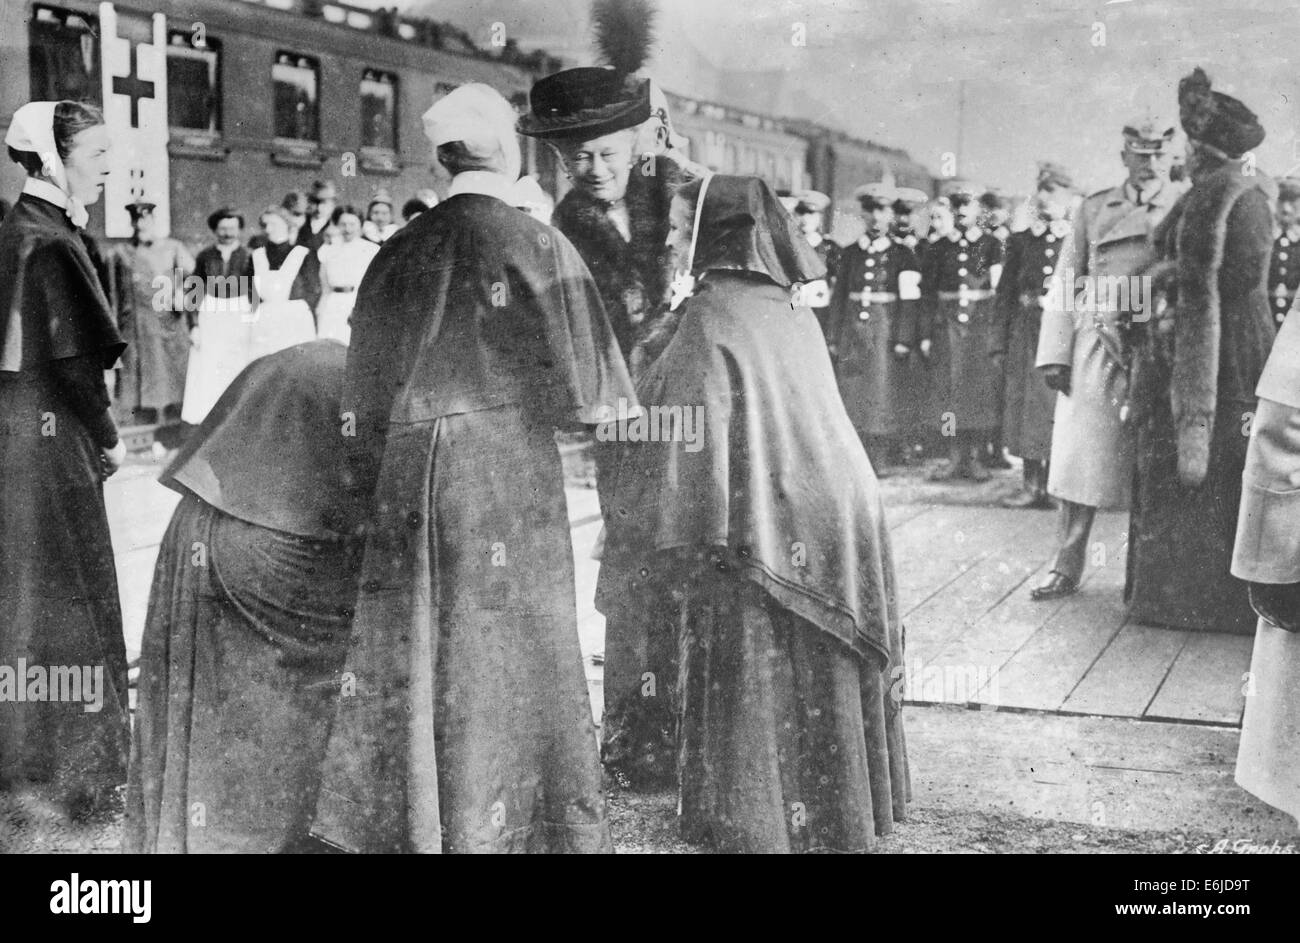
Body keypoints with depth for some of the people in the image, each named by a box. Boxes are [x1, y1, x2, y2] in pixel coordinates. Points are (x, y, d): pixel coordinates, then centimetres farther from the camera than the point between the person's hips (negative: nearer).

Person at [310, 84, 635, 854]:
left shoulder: (399, 252, 6)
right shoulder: (536, 245, -7)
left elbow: (368, 395, 11)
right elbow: (582, 386, -6)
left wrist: (378, 490, 20)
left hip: (408, 473, 4)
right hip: (506, 467, -4)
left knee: (412, 654, 12)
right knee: (509, 656, 4)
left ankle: (404, 821, 21)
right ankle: (500, 825, 10)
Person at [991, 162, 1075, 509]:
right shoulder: (1020, 241, 10)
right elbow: (1005, 295, 7)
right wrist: (1000, 344, 2)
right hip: (1026, 334, 2)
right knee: (1026, 405, 3)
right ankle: (1032, 487, 9)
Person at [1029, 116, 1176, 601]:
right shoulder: (1094, 209, 9)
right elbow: (1063, 284, 8)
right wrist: (1054, 355, -1)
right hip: (1096, 346, 1)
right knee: (1080, 458, 2)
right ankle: (1067, 568, 11)